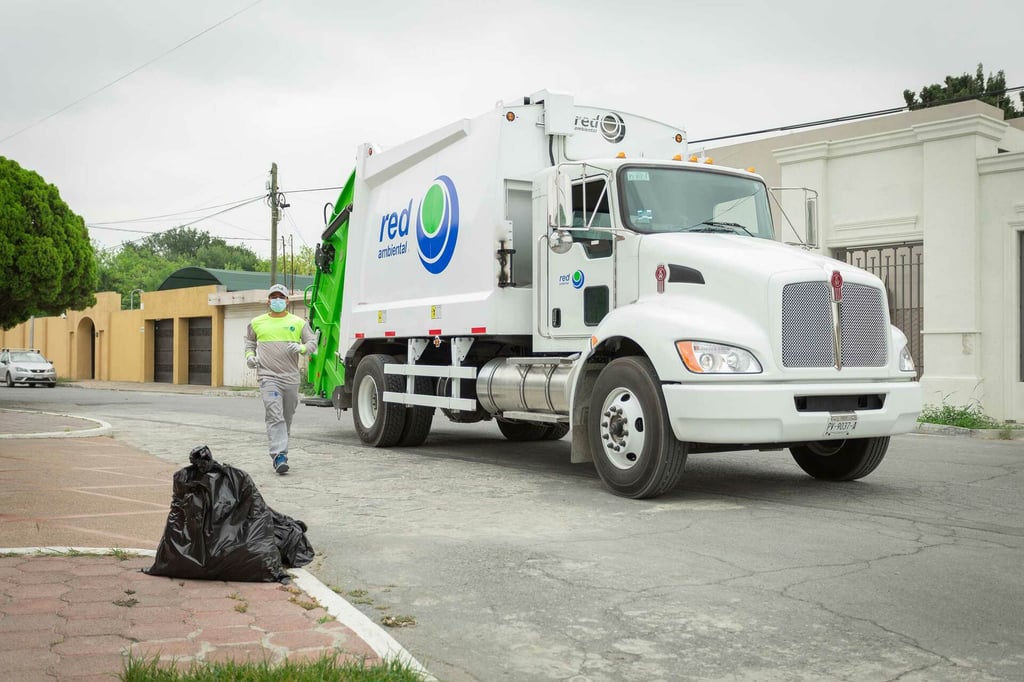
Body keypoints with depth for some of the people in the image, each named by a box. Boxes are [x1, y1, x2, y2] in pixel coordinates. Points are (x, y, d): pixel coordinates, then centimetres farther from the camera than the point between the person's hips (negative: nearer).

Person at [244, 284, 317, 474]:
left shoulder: (298, 322, 8)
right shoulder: (257, 322, 10)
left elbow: (312, 343, 8)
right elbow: (249, 341, 25)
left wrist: (301, 348, -12)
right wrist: (249, 355, 6)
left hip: (291, 377, 2)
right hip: (268, 376, -2)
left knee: (287, 417, 11)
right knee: (275, 416, -15)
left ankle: (280, 450, 27)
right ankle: (279, 456, -22)